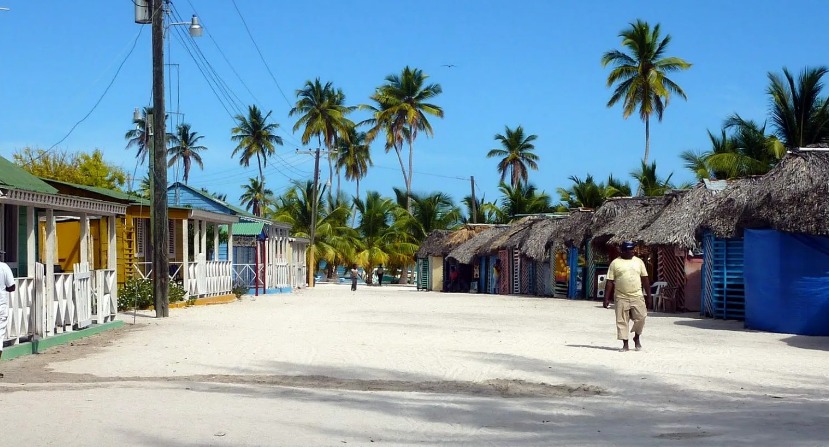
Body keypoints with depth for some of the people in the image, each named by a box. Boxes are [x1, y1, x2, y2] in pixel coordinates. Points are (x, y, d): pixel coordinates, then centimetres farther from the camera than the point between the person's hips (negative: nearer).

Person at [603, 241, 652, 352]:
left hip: (637, 296, 1)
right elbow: (610, 282, 1)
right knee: (622, 321, 1)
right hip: (621, 297, -1)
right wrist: (606, 298, -3)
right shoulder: (615, 263, 2)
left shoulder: (638, 261, 10)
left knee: (640, 317, -6)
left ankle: (637, 337, 20)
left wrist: (649, 296, 7)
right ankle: (625, 344, 11)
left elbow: (645, 279, 11)